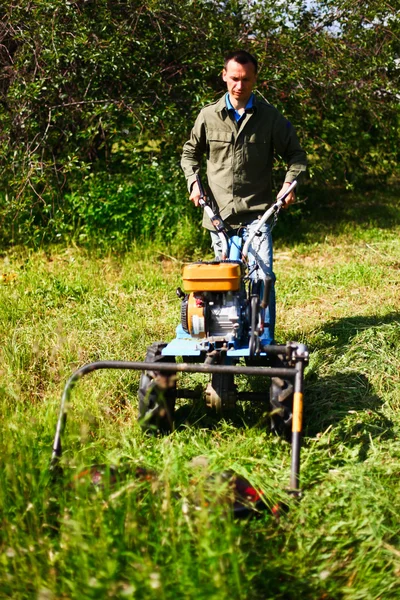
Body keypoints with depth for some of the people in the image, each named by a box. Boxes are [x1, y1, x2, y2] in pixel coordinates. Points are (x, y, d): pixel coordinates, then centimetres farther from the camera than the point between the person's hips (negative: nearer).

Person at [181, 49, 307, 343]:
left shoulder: (270, 116, 1)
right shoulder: (209, 115, 3)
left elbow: (295, 154, 9)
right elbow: (190, 153, 18)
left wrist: (289, 182, -8)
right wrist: (193, 182, 1)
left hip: (257, 212, -2)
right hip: (219, 212, 2)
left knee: (263, 276, -11)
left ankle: (265, 342, -1)